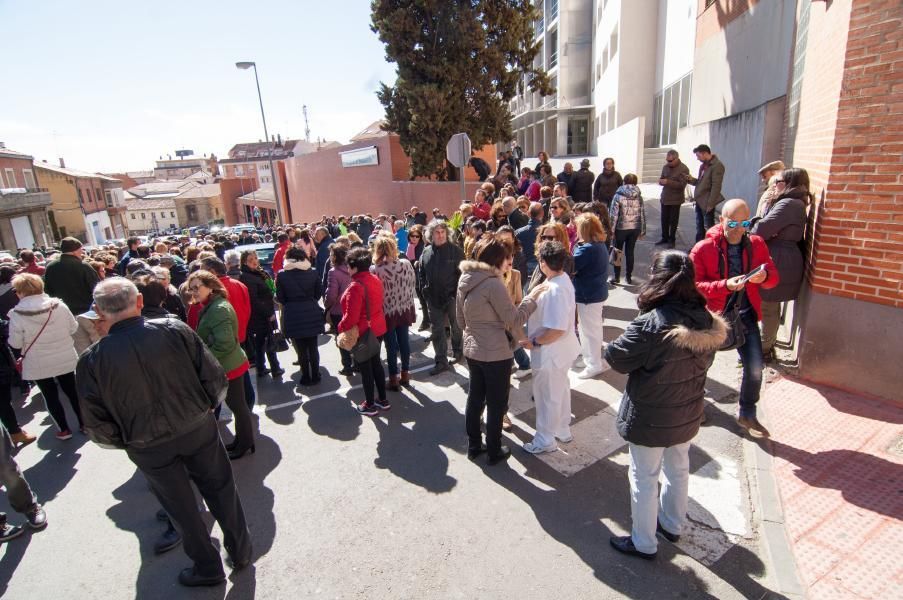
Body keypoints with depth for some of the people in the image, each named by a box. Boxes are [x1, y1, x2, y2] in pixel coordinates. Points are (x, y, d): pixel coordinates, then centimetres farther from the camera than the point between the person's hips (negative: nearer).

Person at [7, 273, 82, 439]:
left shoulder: (17, 314, -17)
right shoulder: (59, 305, -11)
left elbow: (15, 344, -9)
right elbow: (73, 328, 0)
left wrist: (29, 339, 9)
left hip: (38, 364, -2)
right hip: (65, 358, 2)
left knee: (51, 396, 13)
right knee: (71, 391, 18)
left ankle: (64, 430, 21)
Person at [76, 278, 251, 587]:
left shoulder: (92, 360, -14)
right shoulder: (174, 329, -15)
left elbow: (98, 427, -9)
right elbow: (216, 378, -13)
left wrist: (126, 441, 11)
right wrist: (205, 409, 6)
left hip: (149, 449, 0)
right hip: (199, 430, 0)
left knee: (183, 507, 20)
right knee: (221, 491, 21)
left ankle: (208, 568, 40)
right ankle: (241, 551, 39)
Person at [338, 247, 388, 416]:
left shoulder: (356, 286, -25)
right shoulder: (375, 279, 2)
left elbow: (351, 316, -25)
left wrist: (342, 329, -10)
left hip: (362, 333, -8)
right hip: (378, 328, 8)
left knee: (365, 368, 6)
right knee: (376, 363, 19)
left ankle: (370, 405, 20)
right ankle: (383, 400, 30)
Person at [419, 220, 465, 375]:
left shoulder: (456, 251, -9)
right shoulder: (426, 252, 5)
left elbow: (463, 273, -9)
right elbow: (422, 274, 12)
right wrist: (426, 290, 3)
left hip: (453, 297, -3)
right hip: (434, 299, 4)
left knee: (456, 326, 15)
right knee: (437, 330, 6)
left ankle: (457, 351, 38)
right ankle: (441, 361, 15)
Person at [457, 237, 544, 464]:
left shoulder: (464, 279, 3)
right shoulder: (493, 283, -22)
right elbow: (514, 321, -17)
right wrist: (532, 298, -7)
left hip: (471, 349, 8)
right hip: (495, 353, -7)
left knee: (475, 398, 19)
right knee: (496, 404, 10)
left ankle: (473, 445, 33)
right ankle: (494, 452, 25)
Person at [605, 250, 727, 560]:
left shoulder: (650, 325, -31)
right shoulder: (707, 321, -8)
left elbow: (617, 358, -18)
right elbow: (705, 361, 7)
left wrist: (613, 346, -1)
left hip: (650, 418, -7)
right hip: (687, 414, 7)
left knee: (644, 479, 12)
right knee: (678, 470, 26)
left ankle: (643, 543, 31)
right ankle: (672, 524, 49)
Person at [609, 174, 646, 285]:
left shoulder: (618, 196, -7)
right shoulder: (639, 197, 2)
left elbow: (614, 215, -12)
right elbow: (642, 215, 3)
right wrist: (642, 231, 10)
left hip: (621, 228, -3)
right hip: (634, 229, 3)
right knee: (630, 252, 12)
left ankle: (617, 277, 9)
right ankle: (629, 277, 16)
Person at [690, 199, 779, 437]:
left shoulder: (756, 244, 0)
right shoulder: (703, 248, -12)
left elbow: (774, 277, 6)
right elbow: (694, 285, -16)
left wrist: (765, 276, -18)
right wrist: (725, 285, -30)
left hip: (745, 315, 3)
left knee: (755, 369, 2)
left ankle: (747, 414, 25)